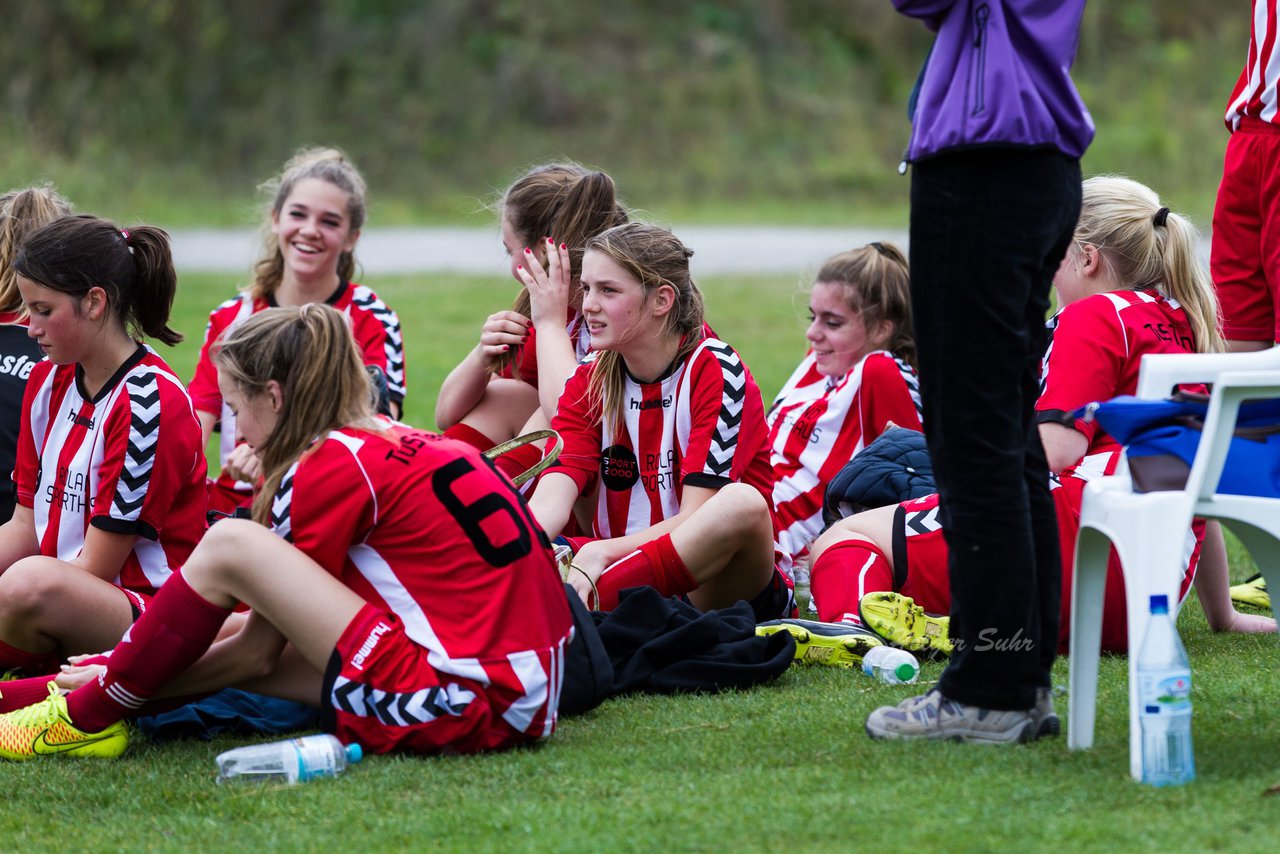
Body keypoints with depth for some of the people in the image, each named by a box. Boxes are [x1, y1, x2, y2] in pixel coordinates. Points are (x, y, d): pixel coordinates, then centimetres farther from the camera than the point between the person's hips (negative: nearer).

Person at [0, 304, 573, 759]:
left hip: (464, 706, -10)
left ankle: (89, 717, 5)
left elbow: (258, 654, -1)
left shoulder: (327, 466, -7)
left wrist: (133, 681, 11)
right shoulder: (393, 443, 20)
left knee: (227, 547, -5)